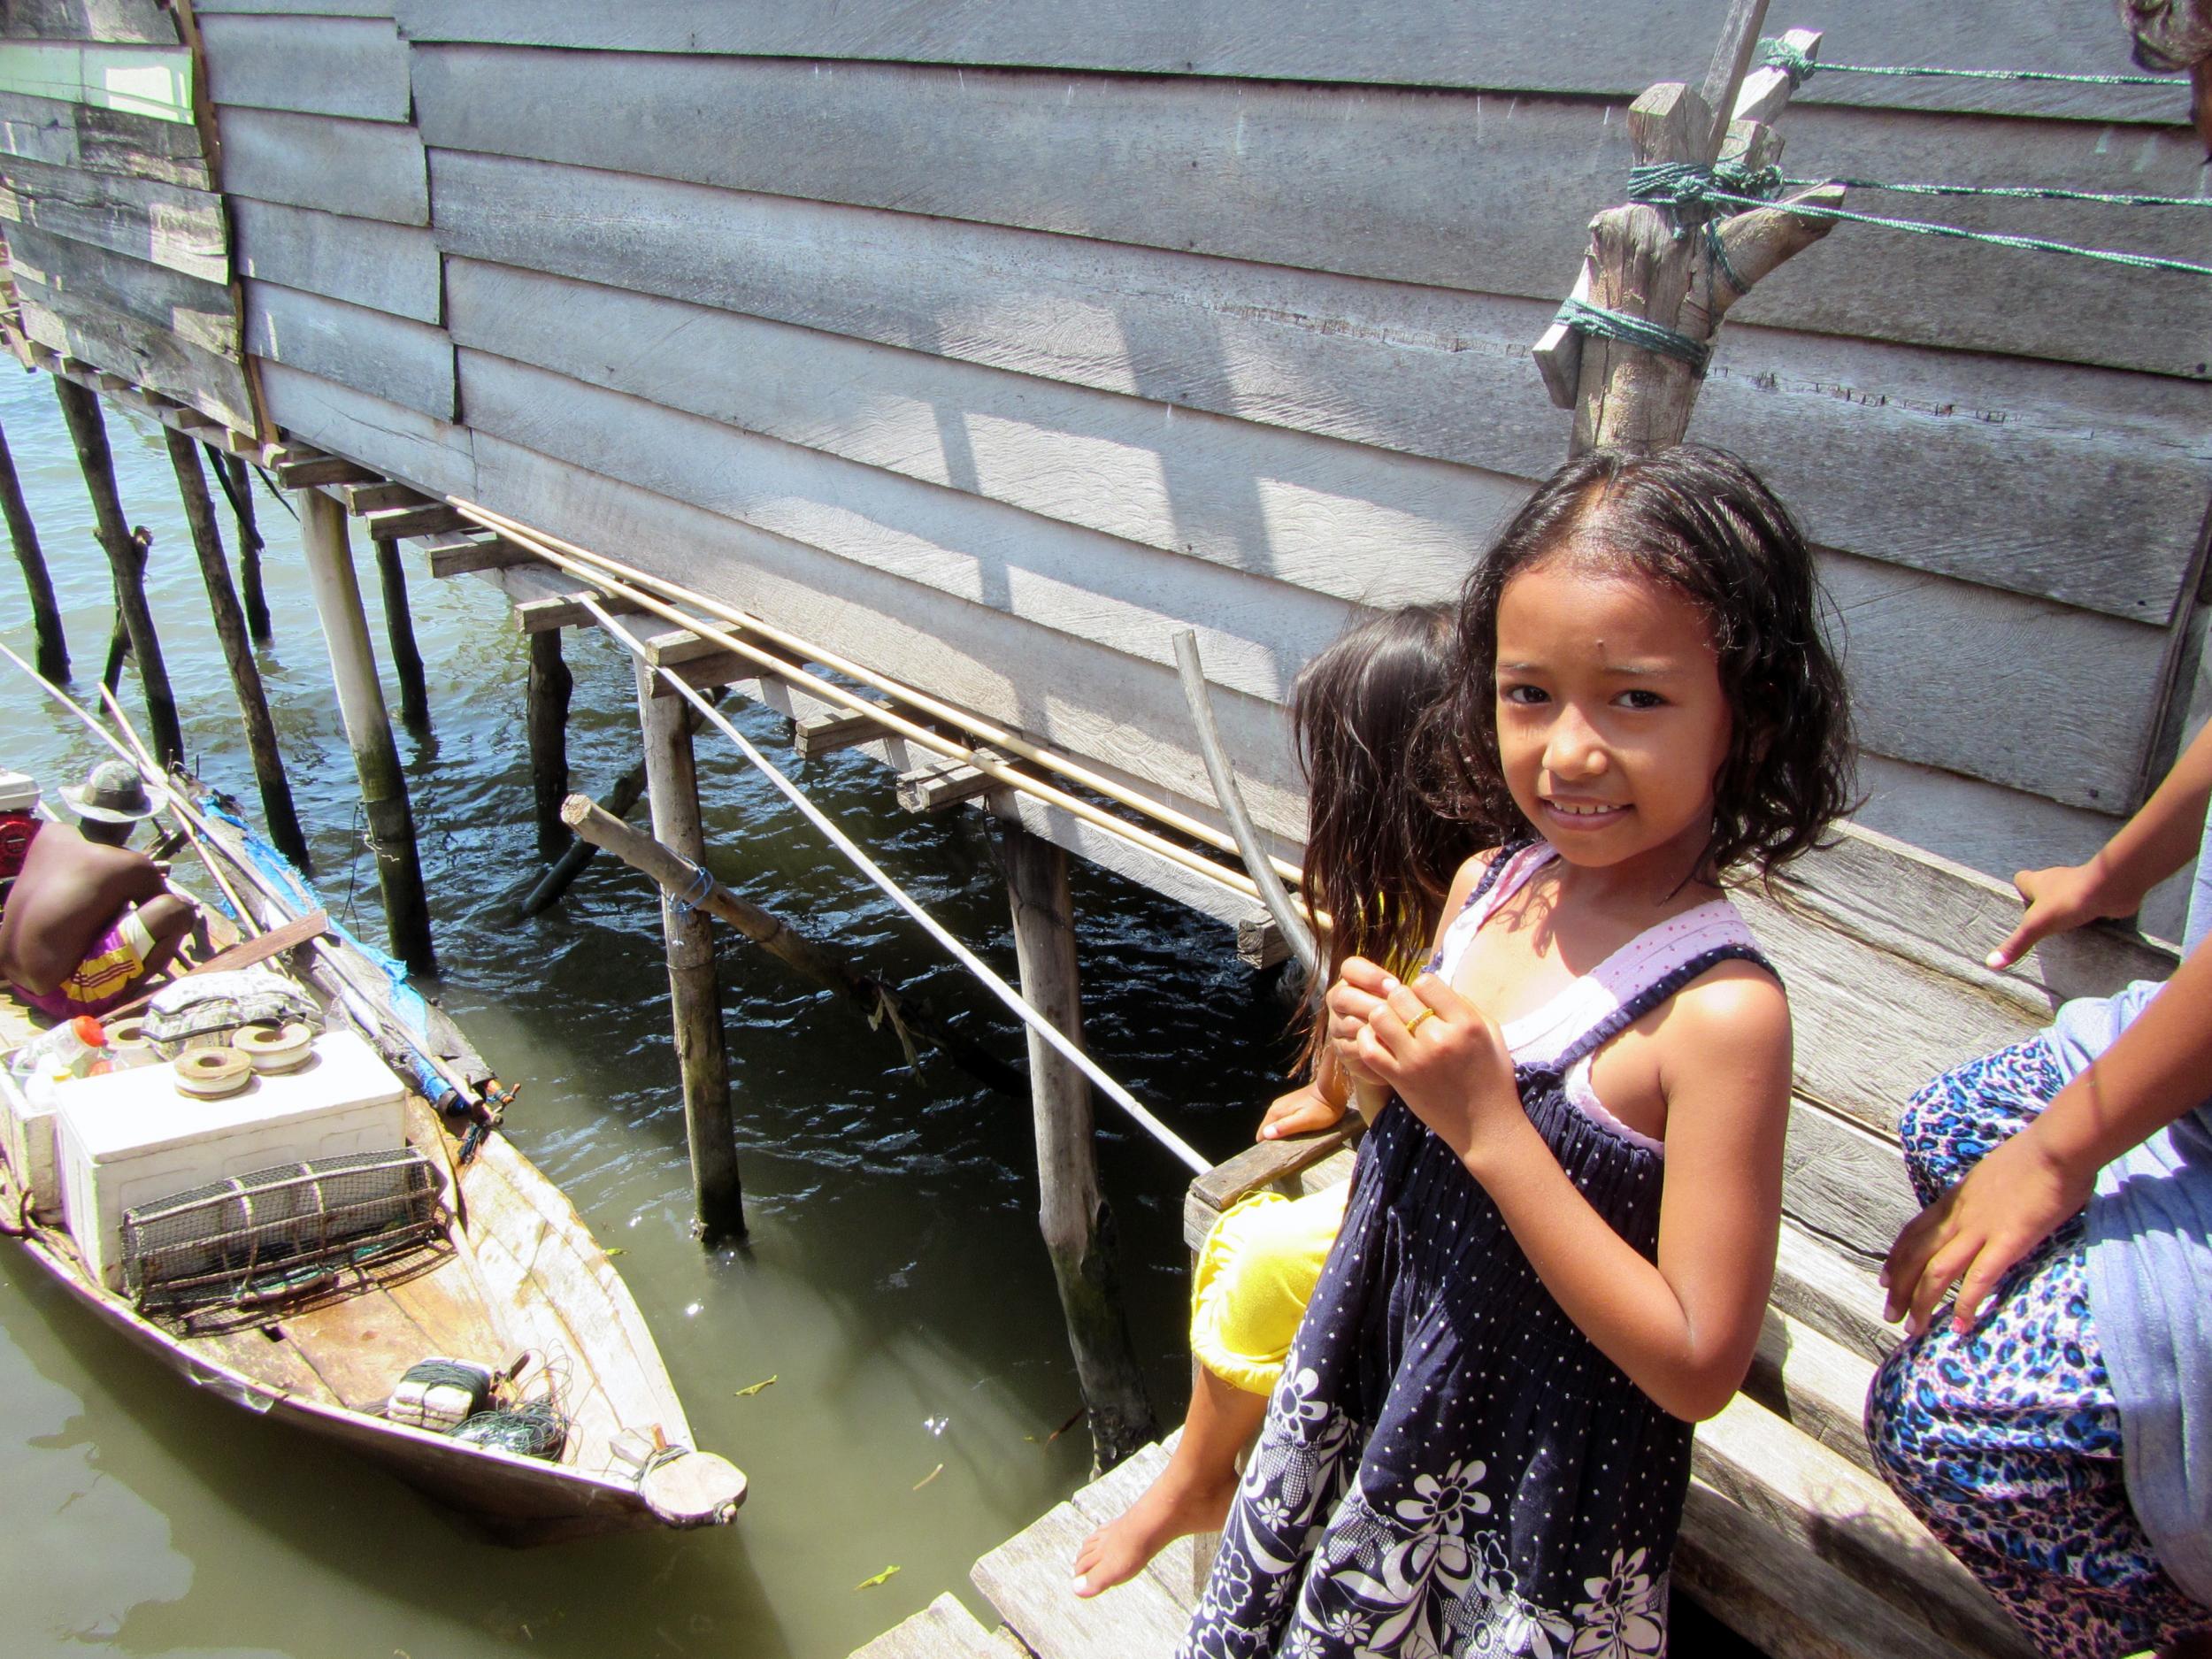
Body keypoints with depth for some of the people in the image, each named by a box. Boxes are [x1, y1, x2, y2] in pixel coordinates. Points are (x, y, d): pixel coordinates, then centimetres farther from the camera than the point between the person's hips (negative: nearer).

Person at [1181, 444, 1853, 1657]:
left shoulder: (1721, 1012, -27)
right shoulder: (1485, 888, -8)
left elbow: (1700, 1367, -25)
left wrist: (1488, 1126, -30)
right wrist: (1385, 1071, -15)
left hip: (1541, 1486, -5)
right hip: (1377, 1398, 6)